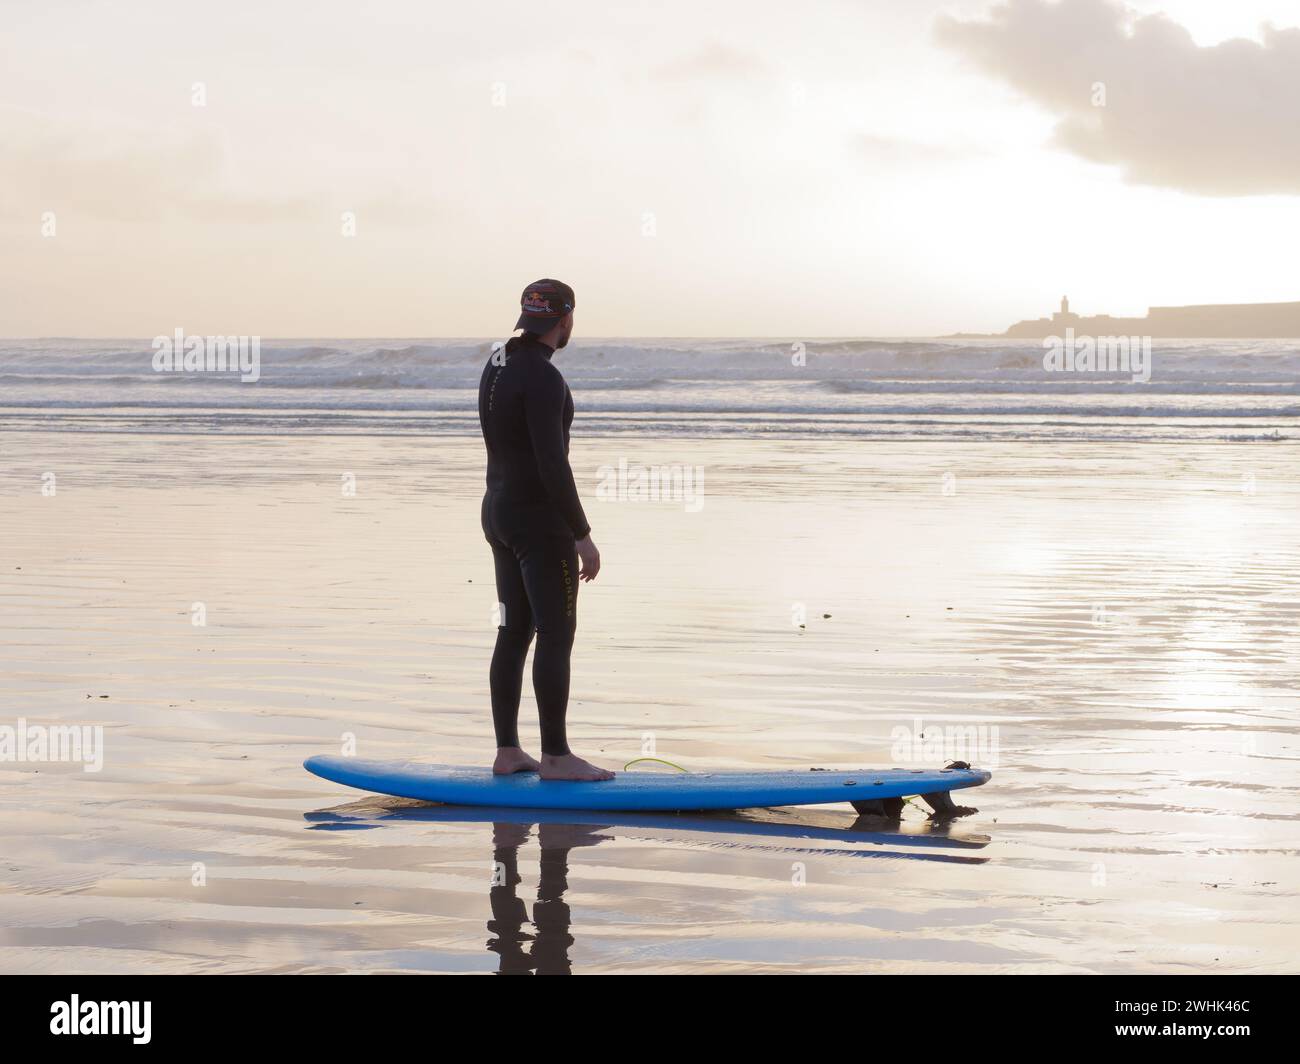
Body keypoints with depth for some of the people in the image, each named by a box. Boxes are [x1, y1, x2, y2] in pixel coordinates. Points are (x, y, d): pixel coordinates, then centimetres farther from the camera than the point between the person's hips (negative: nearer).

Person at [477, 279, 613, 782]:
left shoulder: (497, 363, 10)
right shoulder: (543, 377, -19)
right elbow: (553, 466, -23)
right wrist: (583, 536, -18)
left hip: (499, 511, 9)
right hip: (539, 519, -9)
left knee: (514, 634, 11)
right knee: (556, 636, -4)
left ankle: (507, 752, 13)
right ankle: (556, 757, -1)